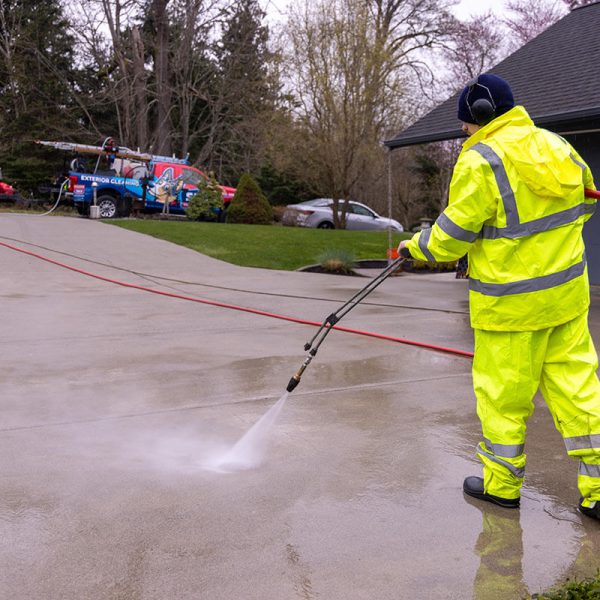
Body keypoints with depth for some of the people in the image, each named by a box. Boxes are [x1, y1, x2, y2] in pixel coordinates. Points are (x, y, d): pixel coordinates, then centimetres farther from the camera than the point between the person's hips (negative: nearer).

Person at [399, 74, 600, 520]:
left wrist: (415, 248, 5)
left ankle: (502, 484, 24)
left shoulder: (480, 162, -17)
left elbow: (451, 236, -14)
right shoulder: (557, 147, 6)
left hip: (510, 302, -7)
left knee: (504, 393, 8)